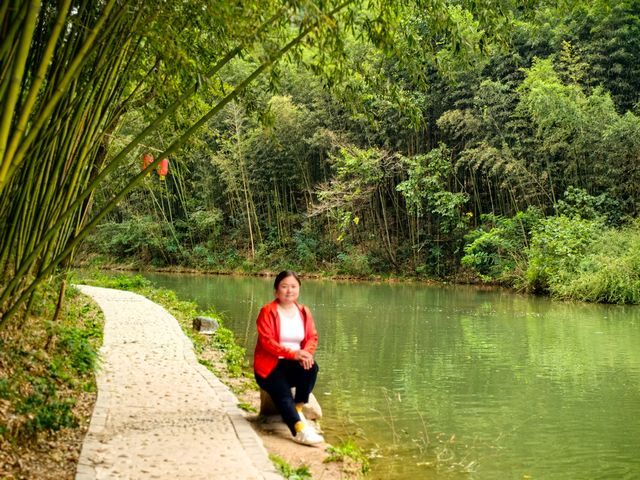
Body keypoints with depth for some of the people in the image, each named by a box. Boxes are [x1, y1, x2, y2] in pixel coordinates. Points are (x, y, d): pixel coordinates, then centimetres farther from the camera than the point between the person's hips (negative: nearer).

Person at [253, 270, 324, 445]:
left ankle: (298, 411, -17)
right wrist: (293, 354, -27)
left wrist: (306, 353, -22)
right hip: (270, 365, -4)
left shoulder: (304, 312, 9)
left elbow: (312, 337, 2)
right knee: (283, 394, -30)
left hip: (295, 365, 4)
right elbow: (267, 341, -17)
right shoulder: (268, 311, -6)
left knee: (312, 367, -29)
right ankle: (300, 429, -45)